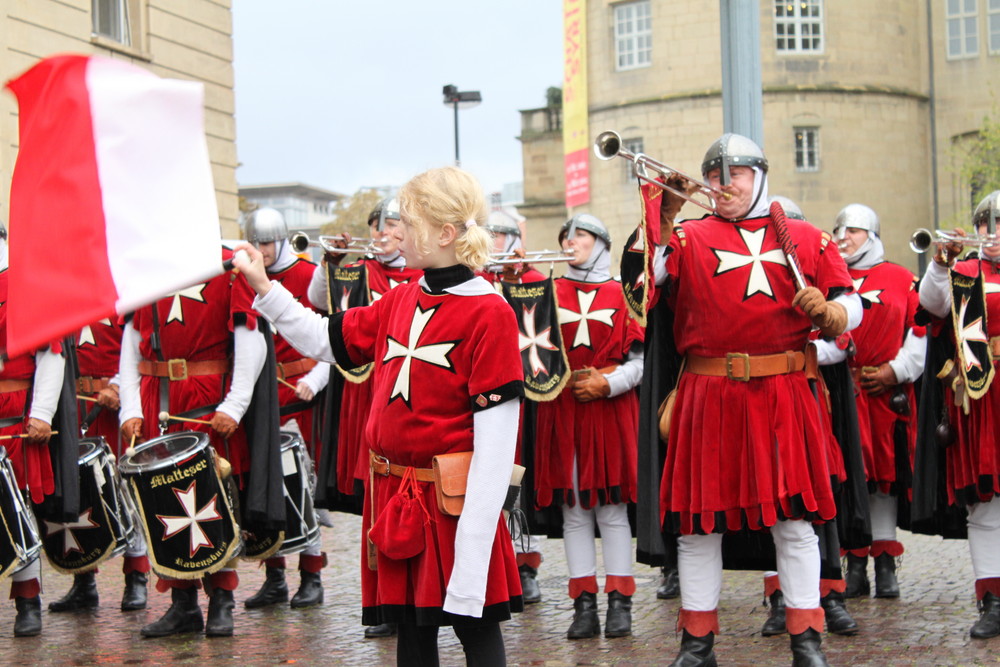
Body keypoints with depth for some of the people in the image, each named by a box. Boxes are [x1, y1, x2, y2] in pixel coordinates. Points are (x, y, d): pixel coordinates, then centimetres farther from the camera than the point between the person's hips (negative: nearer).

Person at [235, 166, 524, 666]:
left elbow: (495, 442, -18)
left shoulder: (489, 313, -15)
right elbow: (325, 340, 21)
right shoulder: (400, 300, 7)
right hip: (393, 497, 7)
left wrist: (472, 547, -21)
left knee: (475, 626, 5)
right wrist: (263, 287, 11)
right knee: (410, 625, 16)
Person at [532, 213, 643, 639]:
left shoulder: (621, 294, 6)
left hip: (611, 409, -2)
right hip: (562, 409, 2)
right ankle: (584, 605, 7)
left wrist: (608, 383, -11)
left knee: (612, 506, 0)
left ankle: (619, 604, 5)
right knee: (573, 509, 2)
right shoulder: (549, 293, 11)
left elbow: (641, 358, 2)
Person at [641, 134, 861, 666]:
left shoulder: (805, 238, 12)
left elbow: (850, 305, 11)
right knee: (698, 520, 5)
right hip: (707, 397, 0)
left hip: (783, 396, 0)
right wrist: (661, 219, -18)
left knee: (794, 519, 3)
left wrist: (829, 311, -10)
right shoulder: (689, 237, 8)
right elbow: (647, 279, -9)